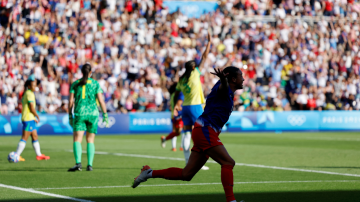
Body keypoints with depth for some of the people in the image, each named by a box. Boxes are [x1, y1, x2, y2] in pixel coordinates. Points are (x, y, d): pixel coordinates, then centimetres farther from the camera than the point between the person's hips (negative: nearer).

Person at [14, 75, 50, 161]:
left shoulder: (26, 93, 17)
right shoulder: (30, 94, -13)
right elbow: (32, 108, -19)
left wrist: (34, 118, 19)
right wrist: (37, 116, -5)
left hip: (30, 119, 10)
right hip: (29, 119, -10)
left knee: (35, 137, 14)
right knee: (24, 137, -10)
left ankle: (39, 154, 19)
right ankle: (17, 155, -11)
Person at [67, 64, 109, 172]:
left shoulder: (75, 84, 7)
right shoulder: (95, 84, 4)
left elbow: (71, 101, 4)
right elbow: (101, 100, -1)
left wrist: (70, 116, 11)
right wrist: (105, 115, 5)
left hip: (79, 114, -1)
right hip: (93, 113, 1)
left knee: (77, 140, -5)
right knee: (90, 141, 11)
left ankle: (78, 163, -25)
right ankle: (90, 165, 3)